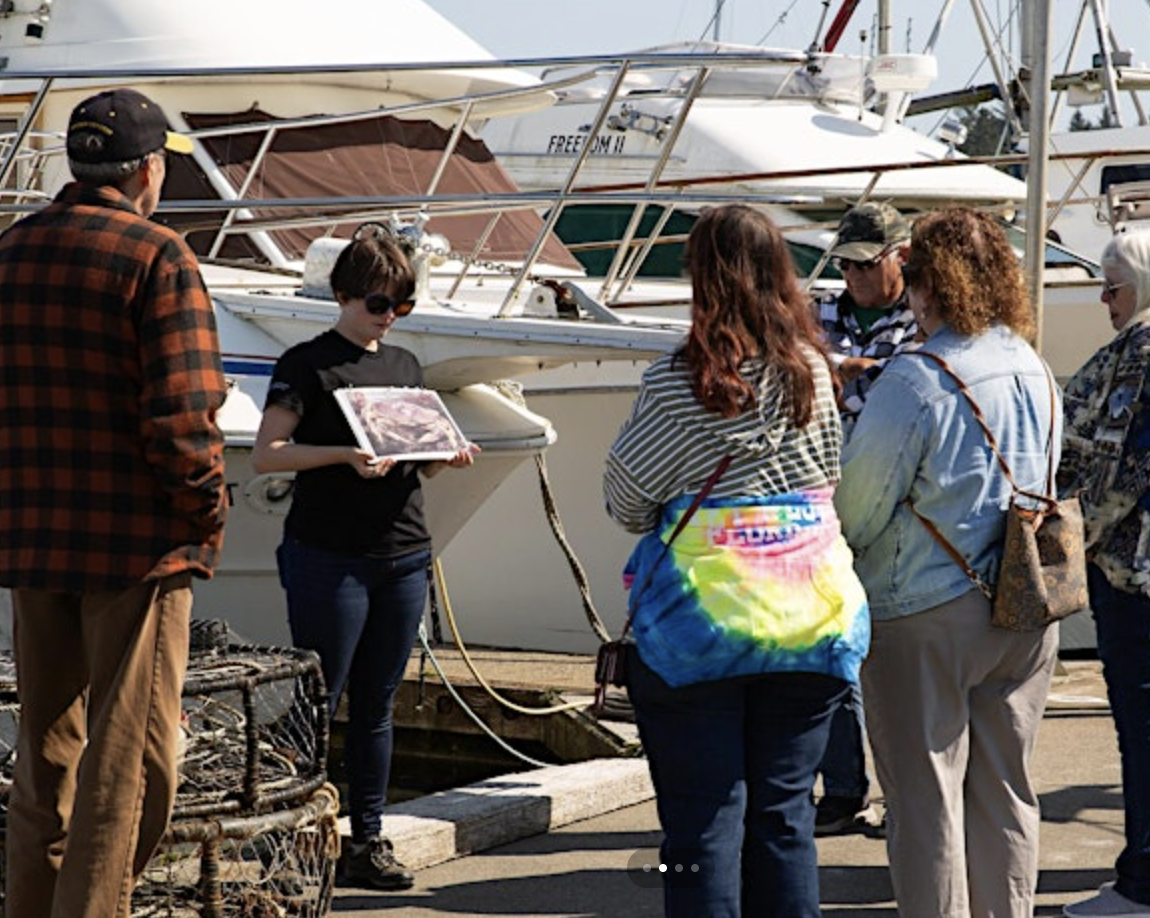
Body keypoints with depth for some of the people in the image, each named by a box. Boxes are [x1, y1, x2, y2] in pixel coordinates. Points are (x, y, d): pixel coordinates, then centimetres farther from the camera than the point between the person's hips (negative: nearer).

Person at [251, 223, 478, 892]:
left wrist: (447, 457, -2)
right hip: (329, 555, -6)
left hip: (404, 555, 6)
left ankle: (369, 841, 14)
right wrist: (346, 455, -22)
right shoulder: (309, 364, -2)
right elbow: (266, 454, -10)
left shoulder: (406, 366, 16)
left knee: (377, 706, 9)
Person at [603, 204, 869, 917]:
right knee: (785, 812, 12)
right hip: (812, 610, 4)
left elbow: (626, 496, -2)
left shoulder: (681, 382, -11)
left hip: (704, 613, -4)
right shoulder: (815, 370, 2)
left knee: (705, 819, 2)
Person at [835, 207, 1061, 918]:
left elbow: (857, 504, -13)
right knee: (1006, 792, 14)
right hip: (1026, 613, 6)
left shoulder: (914, 381, -17)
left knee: (926, 799, 3)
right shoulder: (1036, 371, 4)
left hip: (928, 617, -6)